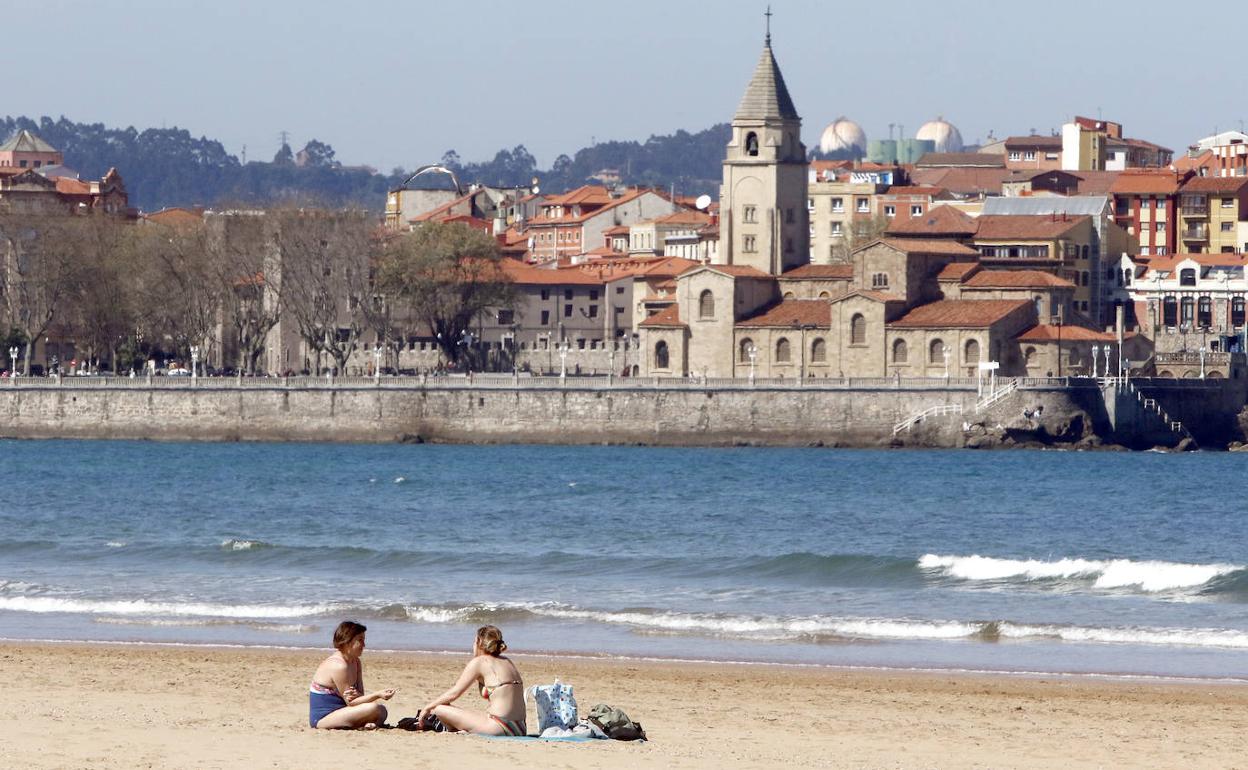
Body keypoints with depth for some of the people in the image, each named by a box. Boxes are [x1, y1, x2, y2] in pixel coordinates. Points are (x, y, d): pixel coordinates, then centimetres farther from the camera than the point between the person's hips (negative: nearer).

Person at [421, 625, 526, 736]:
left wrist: (427, 708, 10)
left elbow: (453, 693, -2)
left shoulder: (478, 662, -4)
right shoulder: (507, 662, 17)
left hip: (499, 728, -9)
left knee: (440, 709, 2)